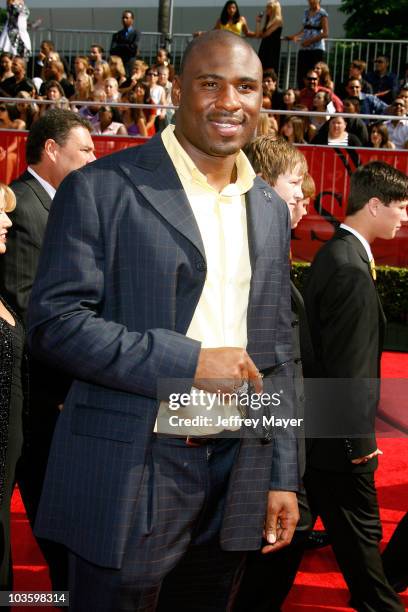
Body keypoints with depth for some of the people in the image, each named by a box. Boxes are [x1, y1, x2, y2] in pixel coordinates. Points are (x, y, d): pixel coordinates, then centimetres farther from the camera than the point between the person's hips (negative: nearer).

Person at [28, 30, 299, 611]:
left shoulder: (271, 211, 11)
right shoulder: (101, 189, -7)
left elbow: (275, 351, 14)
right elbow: (54, 322, -14)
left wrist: (283, 476, 11)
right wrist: (190, 362, -20)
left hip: (237, 473, 6)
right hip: (132, 475, -5)